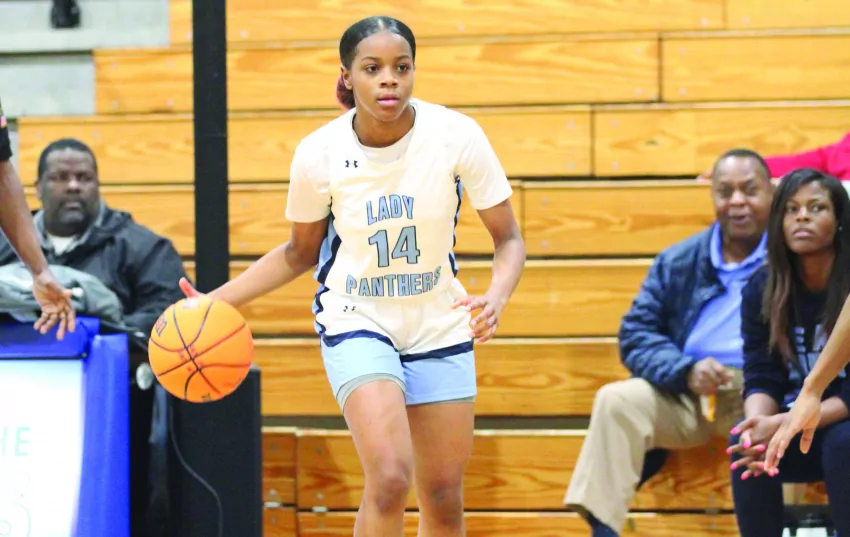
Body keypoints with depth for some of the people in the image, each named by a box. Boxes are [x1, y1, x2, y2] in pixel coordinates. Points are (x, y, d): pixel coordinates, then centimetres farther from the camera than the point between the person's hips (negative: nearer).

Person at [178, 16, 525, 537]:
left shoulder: (456, 136, -15)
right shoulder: (319, 154, -14)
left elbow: (509, 239, -7)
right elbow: (302, 252, 5)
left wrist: (496, 298, -28)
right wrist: (216, 301, -3)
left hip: (440, 326, 2)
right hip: (358, 323, -2)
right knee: (389, 479, -23)